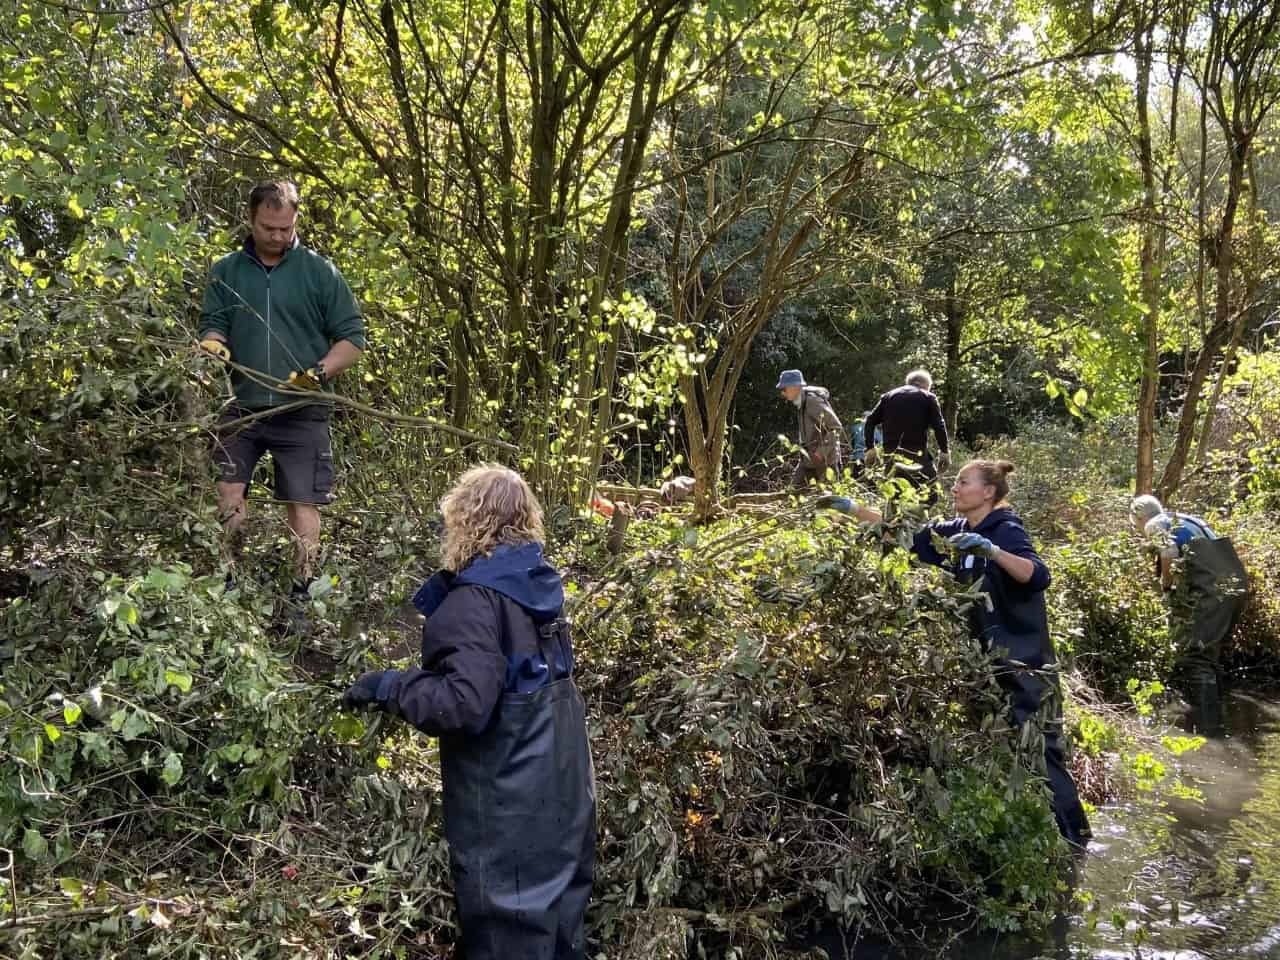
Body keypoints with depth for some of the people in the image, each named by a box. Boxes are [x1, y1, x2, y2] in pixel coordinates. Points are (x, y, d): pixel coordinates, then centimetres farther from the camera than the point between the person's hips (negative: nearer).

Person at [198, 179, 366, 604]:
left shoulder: (320, 272, 2)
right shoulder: (226, 271, 10)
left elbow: (352, 337, 1)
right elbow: (213, 326, 11)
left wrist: (317, 373, -15)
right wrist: (213, 345, -14)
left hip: (302, 413, -2)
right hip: (242, 409, 2)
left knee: (303, 503, 0)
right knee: (226, 494, -6)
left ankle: (302, 591, 8)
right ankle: (227, 582, 5)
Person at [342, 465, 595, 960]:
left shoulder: (476, 598, -19)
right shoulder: (539, 584, 6)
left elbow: (465, 704, -27)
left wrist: (388, 687, -15)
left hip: (508, 808, -8)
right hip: (561, 793, 8)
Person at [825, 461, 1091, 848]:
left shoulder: (1006, 530, -14)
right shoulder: (956, 532, 8)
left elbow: (1039, 576, -29)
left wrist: (991, 550, -40)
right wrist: (854, 509, 7)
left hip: (1024, 661, -8)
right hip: (987, 658, 8)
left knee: (1040, 750, -7)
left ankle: (1073, 837, 1)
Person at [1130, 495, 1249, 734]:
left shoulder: (1155, 524, 6)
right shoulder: (1189, 520, 30)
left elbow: (1170, 554, -12)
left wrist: (1166, 585, 5)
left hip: (1206, 591, -8)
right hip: (1234, 586, 8)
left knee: (1195, 657, -6)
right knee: (1210, 655, 20)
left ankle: (1208, 725, -10)